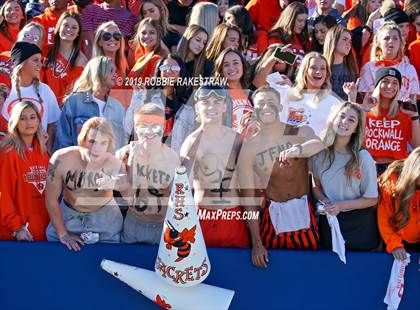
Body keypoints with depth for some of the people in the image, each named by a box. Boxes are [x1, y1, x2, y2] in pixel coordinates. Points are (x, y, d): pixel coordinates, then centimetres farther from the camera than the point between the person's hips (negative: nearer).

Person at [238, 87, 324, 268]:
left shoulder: (300, 133, -5)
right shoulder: (249, 149, -7)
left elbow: (318, 144, -29)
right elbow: (248, 198, -6)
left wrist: (298, 149, -52)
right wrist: (256, 243, -9)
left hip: (304, 215, 1)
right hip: (272, 218, 0)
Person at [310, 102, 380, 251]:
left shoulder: (363, 157, -17)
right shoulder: (319, 154, -7)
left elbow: (372, 199, -10)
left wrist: (341, 205, -20)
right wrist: (324, 201, -11)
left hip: (359, 224, -3)